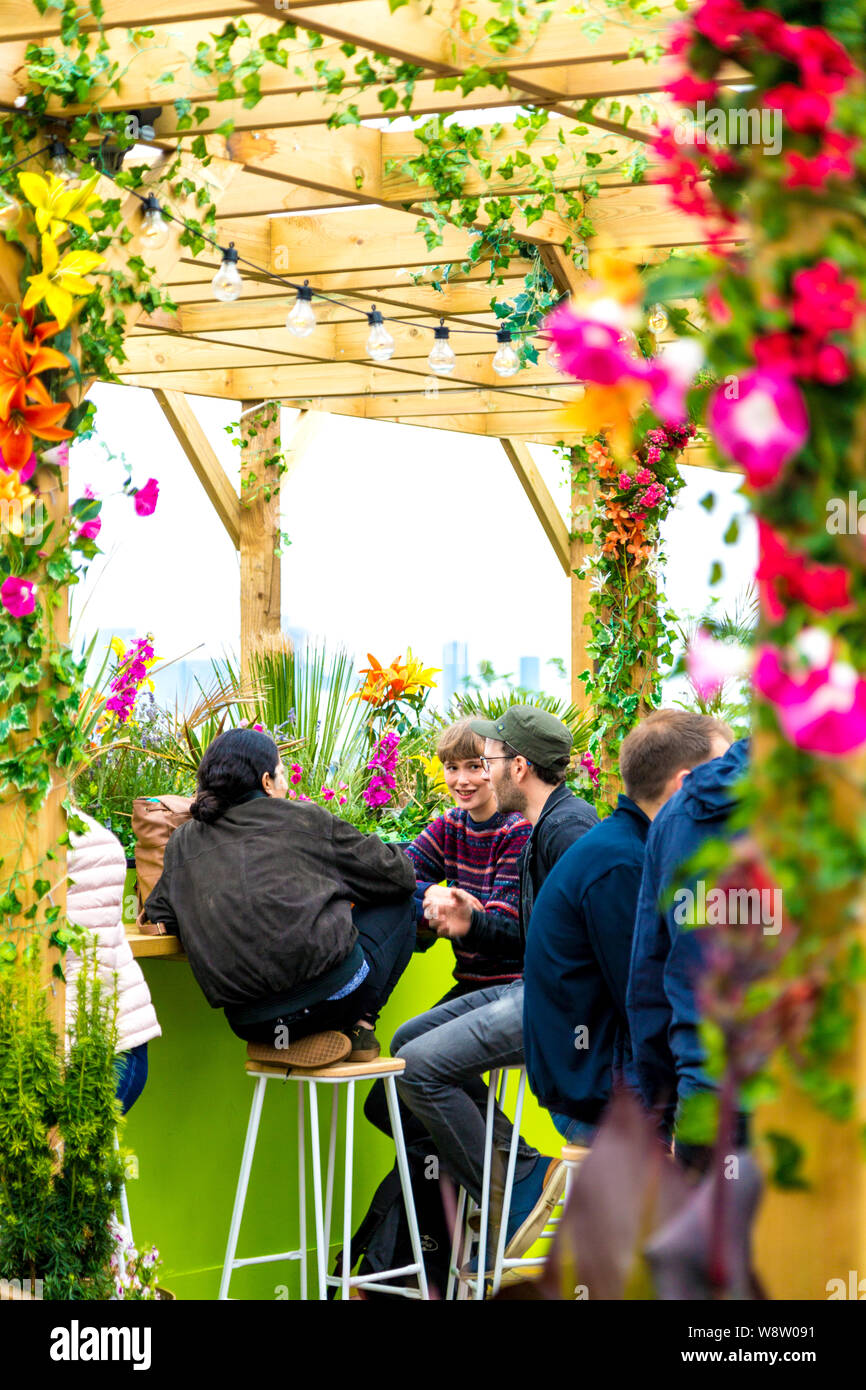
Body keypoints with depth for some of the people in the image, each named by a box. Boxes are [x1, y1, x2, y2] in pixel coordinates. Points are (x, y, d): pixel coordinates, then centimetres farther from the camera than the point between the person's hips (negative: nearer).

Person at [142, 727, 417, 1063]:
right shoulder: (304, 818, 8)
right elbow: (399, 874, 14)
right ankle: (359, 1026, 13)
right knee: (398, 902, 22)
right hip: (329, 988, -4)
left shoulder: (181, 843, 15)